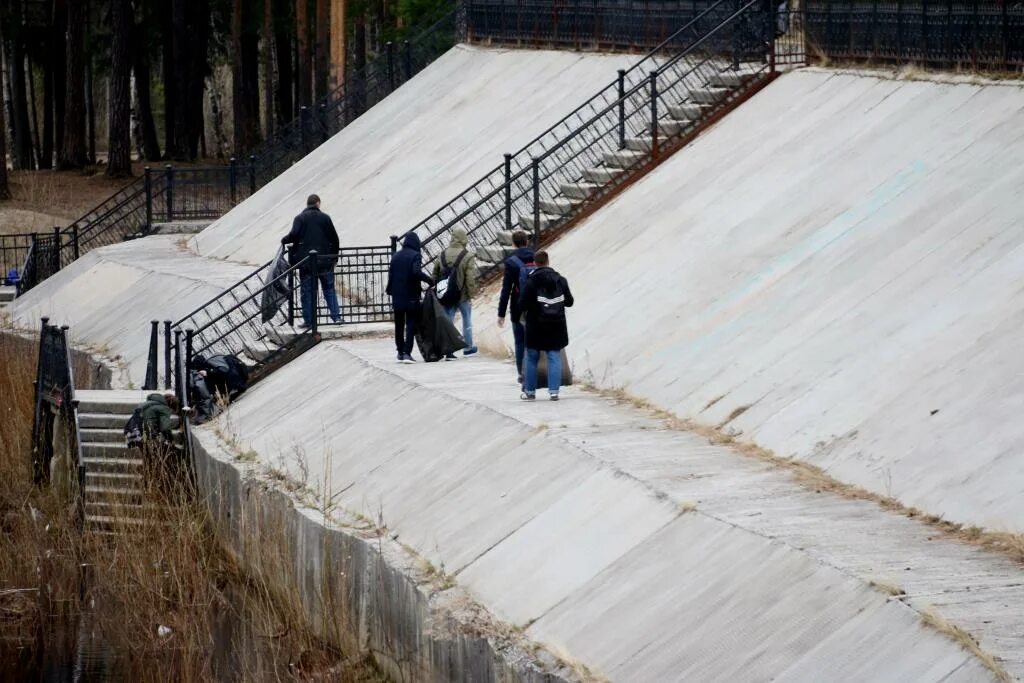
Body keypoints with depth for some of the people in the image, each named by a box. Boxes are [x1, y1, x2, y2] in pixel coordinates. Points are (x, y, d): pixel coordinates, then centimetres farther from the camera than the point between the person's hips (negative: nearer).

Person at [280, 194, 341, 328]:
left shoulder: (300, 218, -2)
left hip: (306, 262, -1)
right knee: (329, 289, 10)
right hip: (325, 261, 1)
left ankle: (308, 320, 3)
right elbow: (334, 238, 3)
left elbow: (294, 235, -14)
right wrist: (334, 256, 15)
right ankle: (336, 316, 1)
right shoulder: (325, 218, 4)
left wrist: (284, 240, 8)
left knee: (307, 292, 4)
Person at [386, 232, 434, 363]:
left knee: (399, 325, 16)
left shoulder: (396, 256, 8)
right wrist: (430, 280, -14)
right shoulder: (415, 255, -9)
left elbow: (390, 274, 10)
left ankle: (400, 352, 22)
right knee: (411, 325, -3)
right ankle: (407, 352, -14)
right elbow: (417, 272, -24)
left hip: (397, 297, 5)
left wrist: (389, 290, 20)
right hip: (411, 297, -5)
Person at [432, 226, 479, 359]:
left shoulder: (442, 256, 3)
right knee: (467, 320, 15)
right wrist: (472, 294, -6)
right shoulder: (467, 257, -14)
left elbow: (435, 275, 9)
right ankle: (468, 347, 24)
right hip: (463, 295, -4)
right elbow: (471, 278, -16)